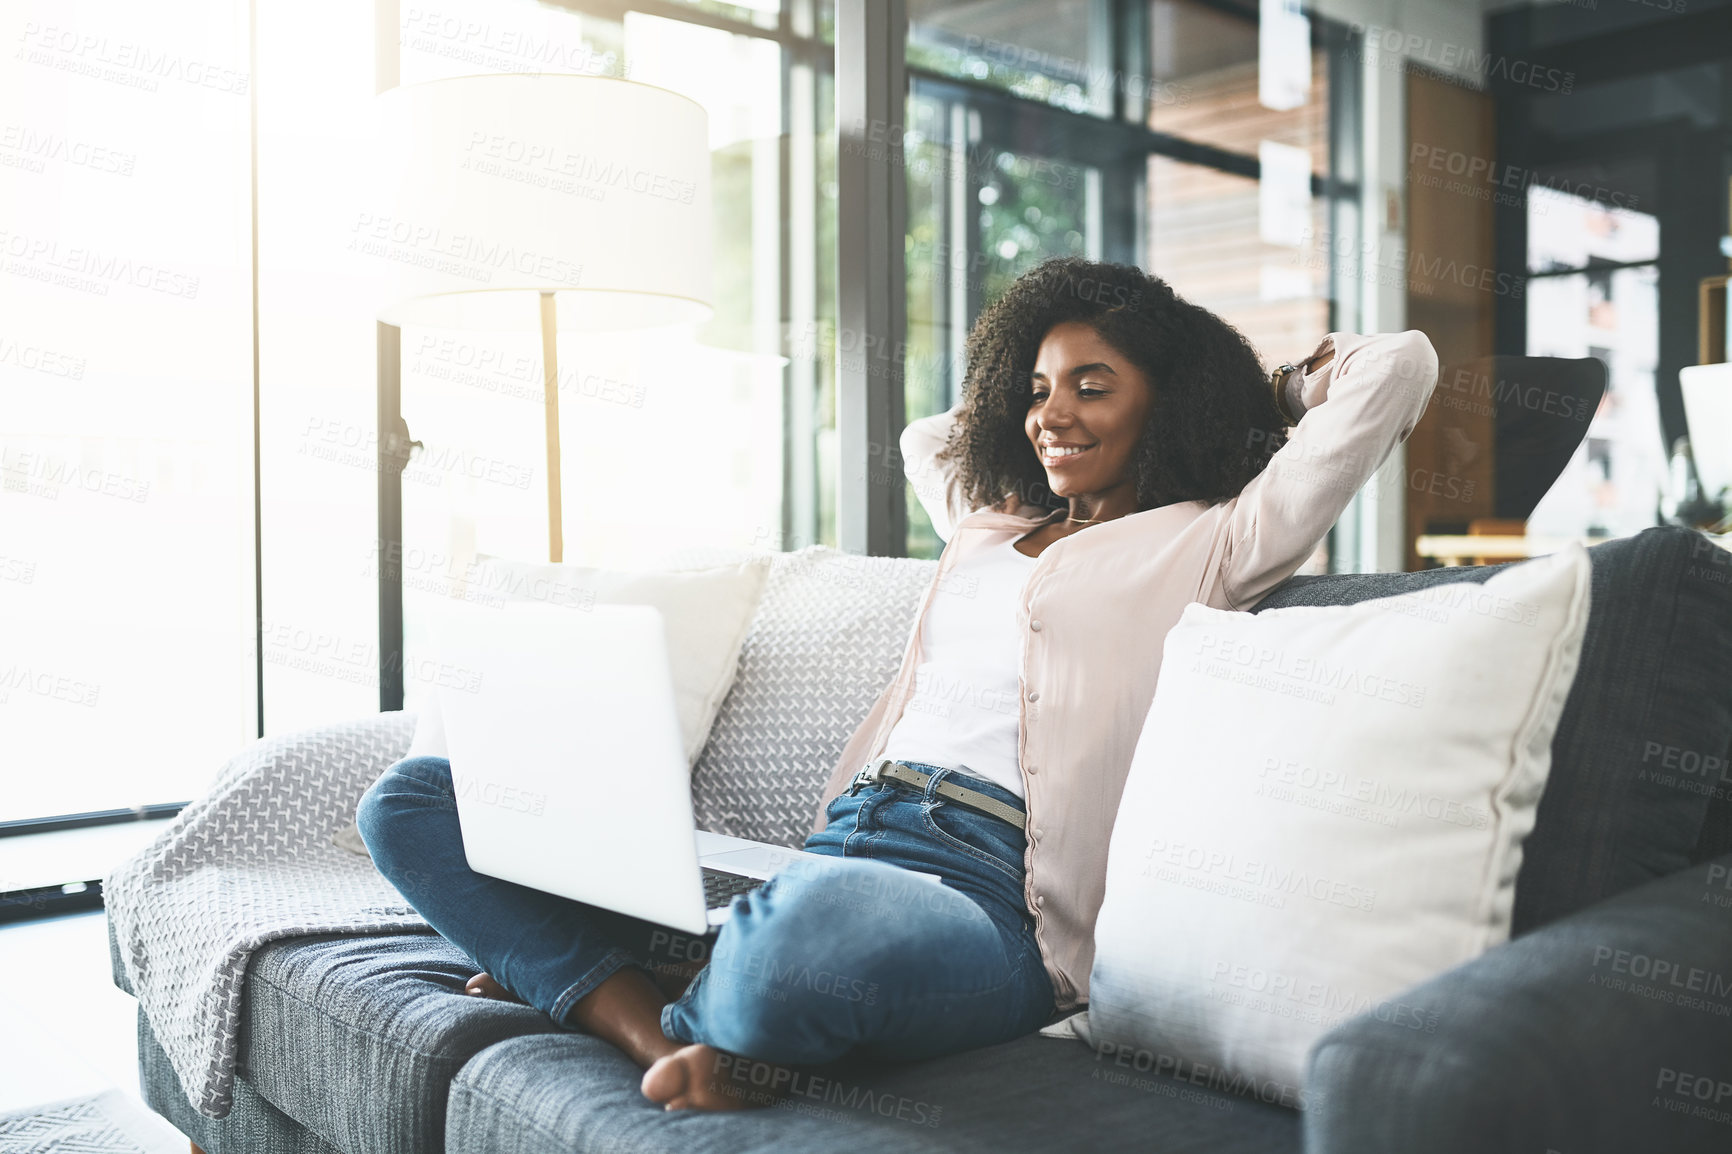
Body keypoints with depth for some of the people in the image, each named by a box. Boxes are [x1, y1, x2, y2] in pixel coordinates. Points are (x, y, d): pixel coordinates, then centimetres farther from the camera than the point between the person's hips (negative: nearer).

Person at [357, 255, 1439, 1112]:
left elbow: (1402, 365, 4)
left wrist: (1271, 393, 21)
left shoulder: (1204, 545, 7)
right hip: (828, 854, 7)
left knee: (814, 923, -47)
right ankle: (669, 1030, -19)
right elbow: (923, 435, 51)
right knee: (418, 797, 2)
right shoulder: (993, 525, 27)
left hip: (985, 900, -7)